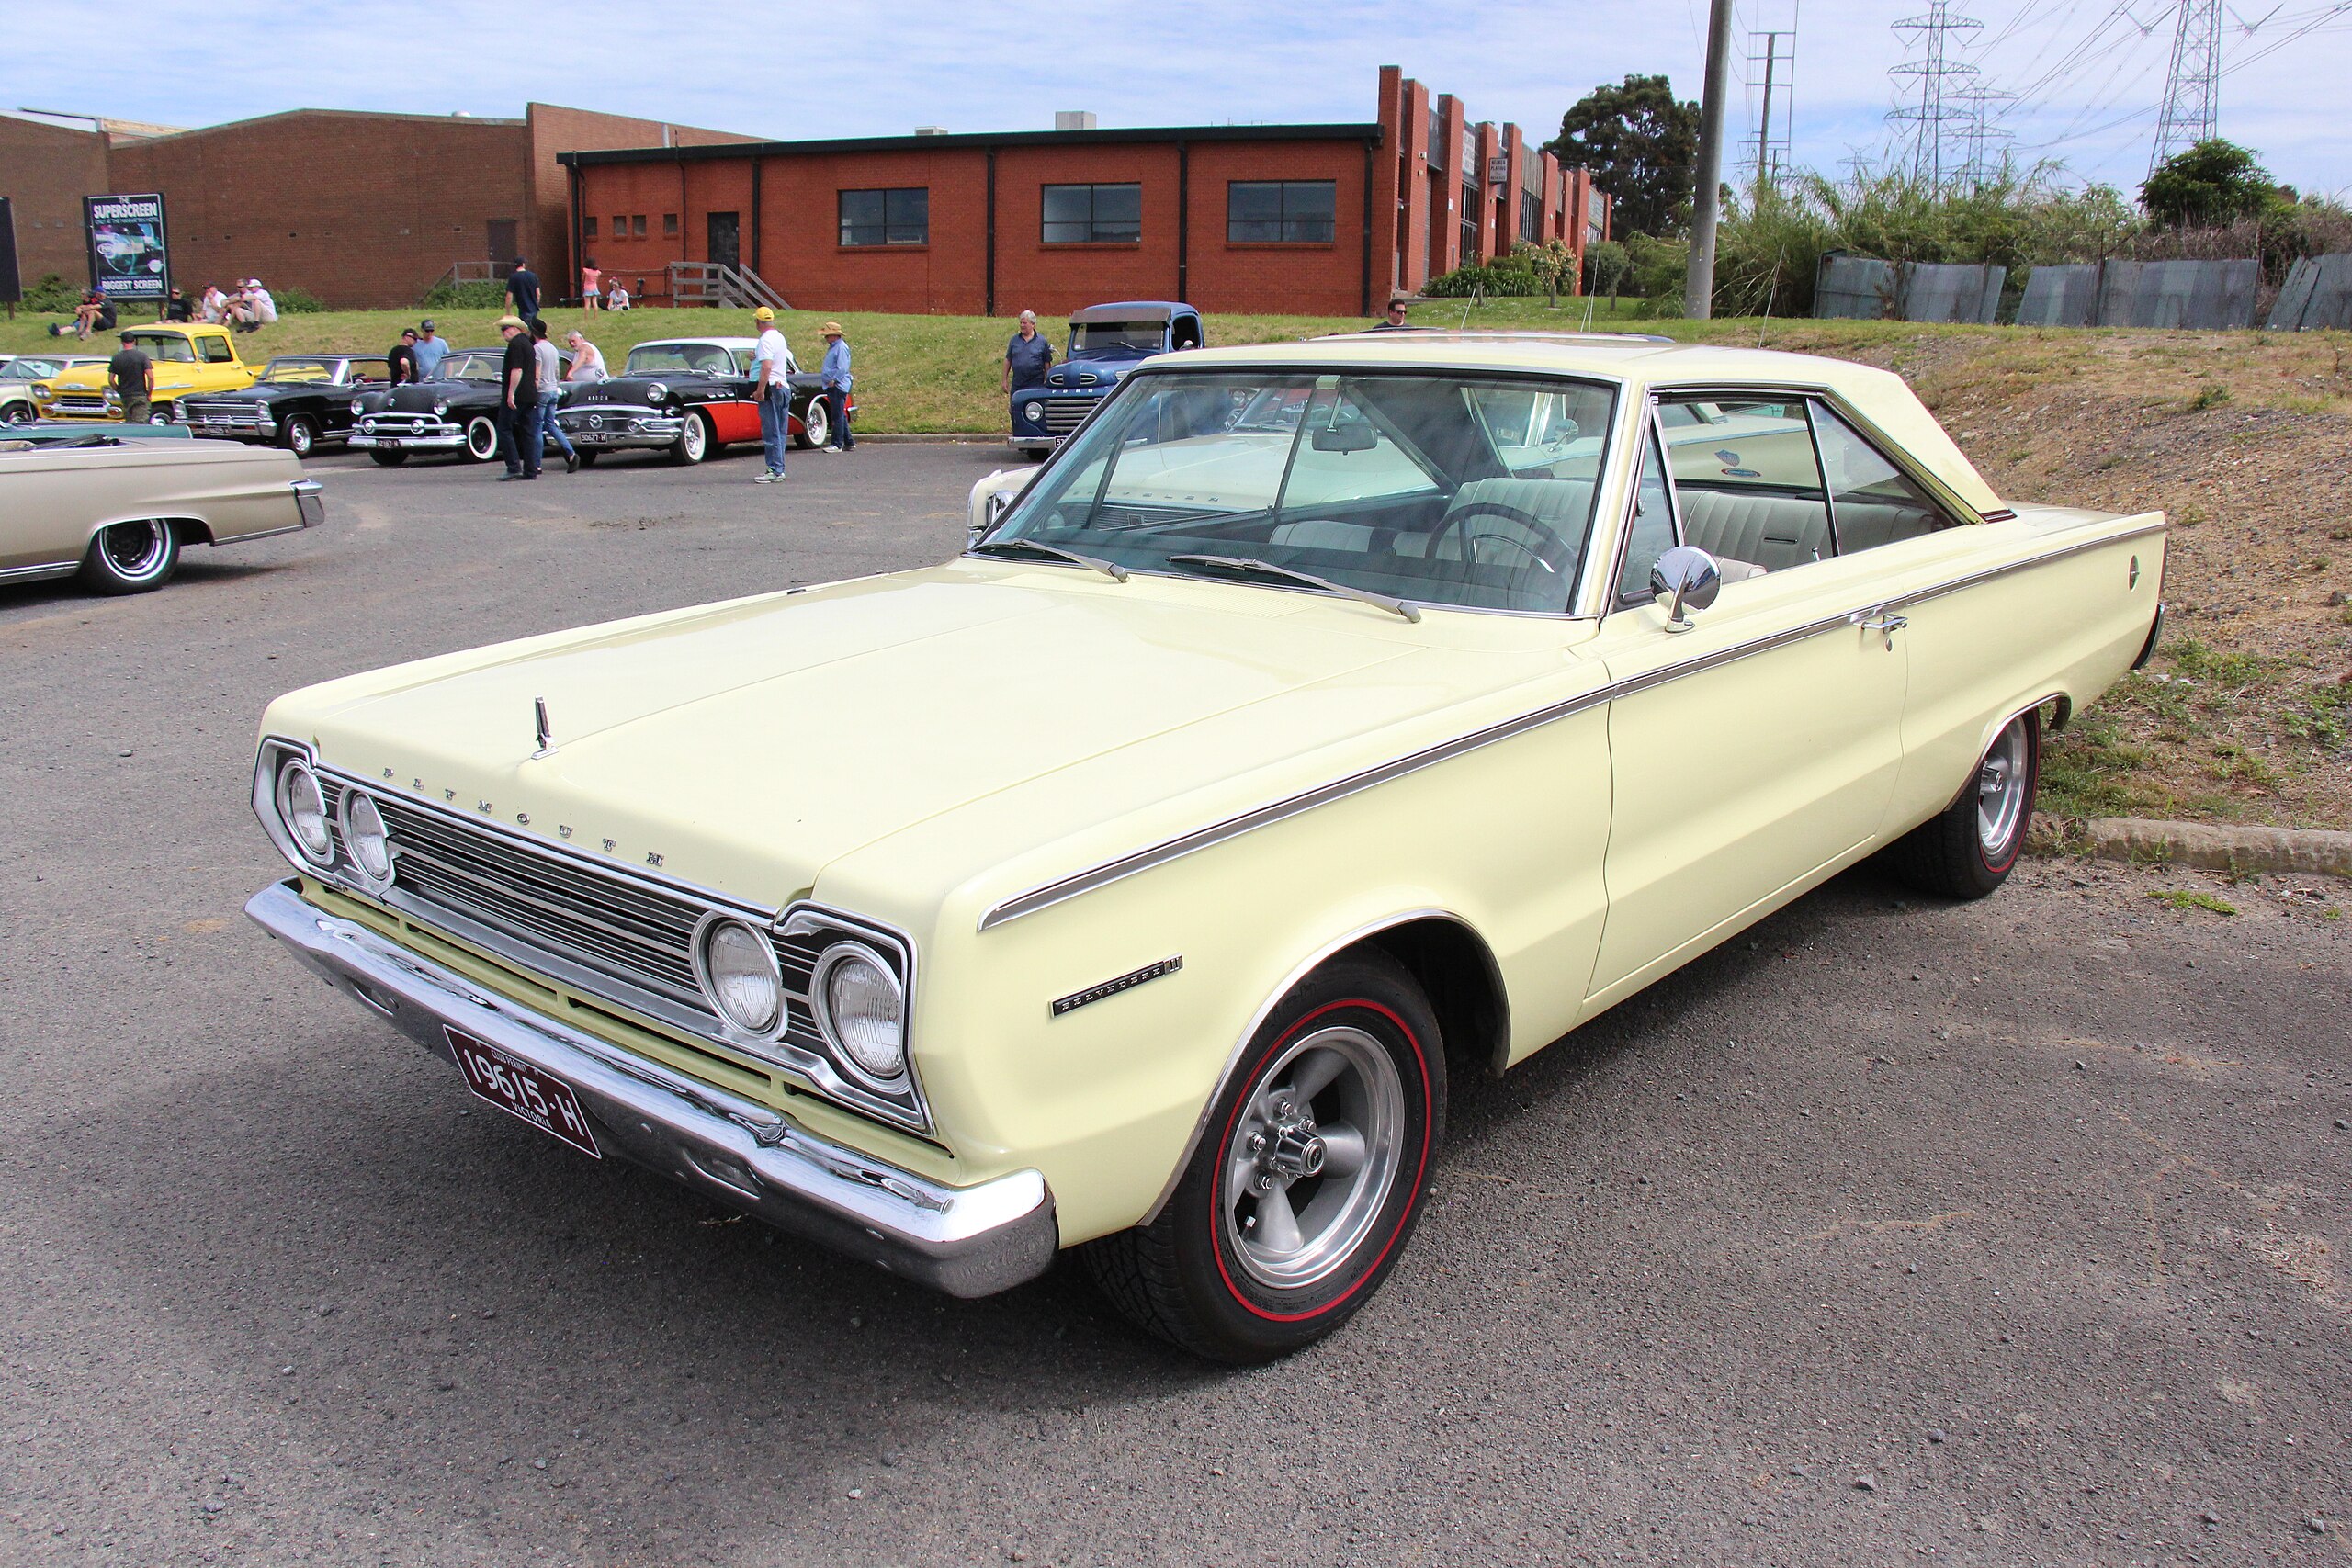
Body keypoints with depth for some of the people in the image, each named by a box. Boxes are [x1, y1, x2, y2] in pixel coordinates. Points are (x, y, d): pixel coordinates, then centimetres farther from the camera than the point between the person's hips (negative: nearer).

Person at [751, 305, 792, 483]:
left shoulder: (766, 340, -13)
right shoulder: (779, 337, 16)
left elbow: (766, 367, -22)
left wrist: (760, 390, -21)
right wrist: (757, 356, 21)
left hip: (771, 388, -9)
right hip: (785, 387, 9)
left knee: (771, 433, -8)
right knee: (780, 433, 9)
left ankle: (775, 470, -9)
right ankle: (779, 470, 12)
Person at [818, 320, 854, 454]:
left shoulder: (841, 347, -12)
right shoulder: (832, 347, 19)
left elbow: (842, 367, -19)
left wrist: (833, 380, -19)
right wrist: (830, 381, 16)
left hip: (838, 386, -10)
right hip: (832, 386, 10)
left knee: (838, 416, -9)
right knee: (840, 416, 12)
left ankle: (837, 444, -9)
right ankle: (849, 442, 17)